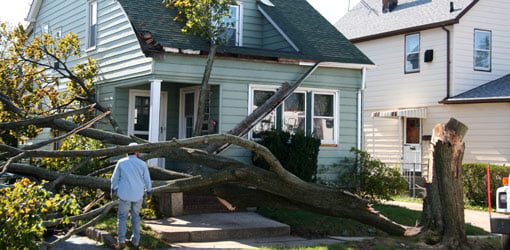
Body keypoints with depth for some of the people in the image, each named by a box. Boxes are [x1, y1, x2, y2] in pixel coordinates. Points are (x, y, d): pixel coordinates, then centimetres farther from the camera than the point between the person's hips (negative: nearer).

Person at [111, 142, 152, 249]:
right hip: (138, 195, 1)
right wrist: (149, 191, 20)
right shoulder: (142, 164, -3)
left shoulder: (121, 162, -3)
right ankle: (135, 240, 16)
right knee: (135, 216, 17)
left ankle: (121, 241, -9)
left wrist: (113, 190, 18)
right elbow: (147, 180, 3)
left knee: (122, 217, 4)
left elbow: (115, 178, 3)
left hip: (125, 194, -1)